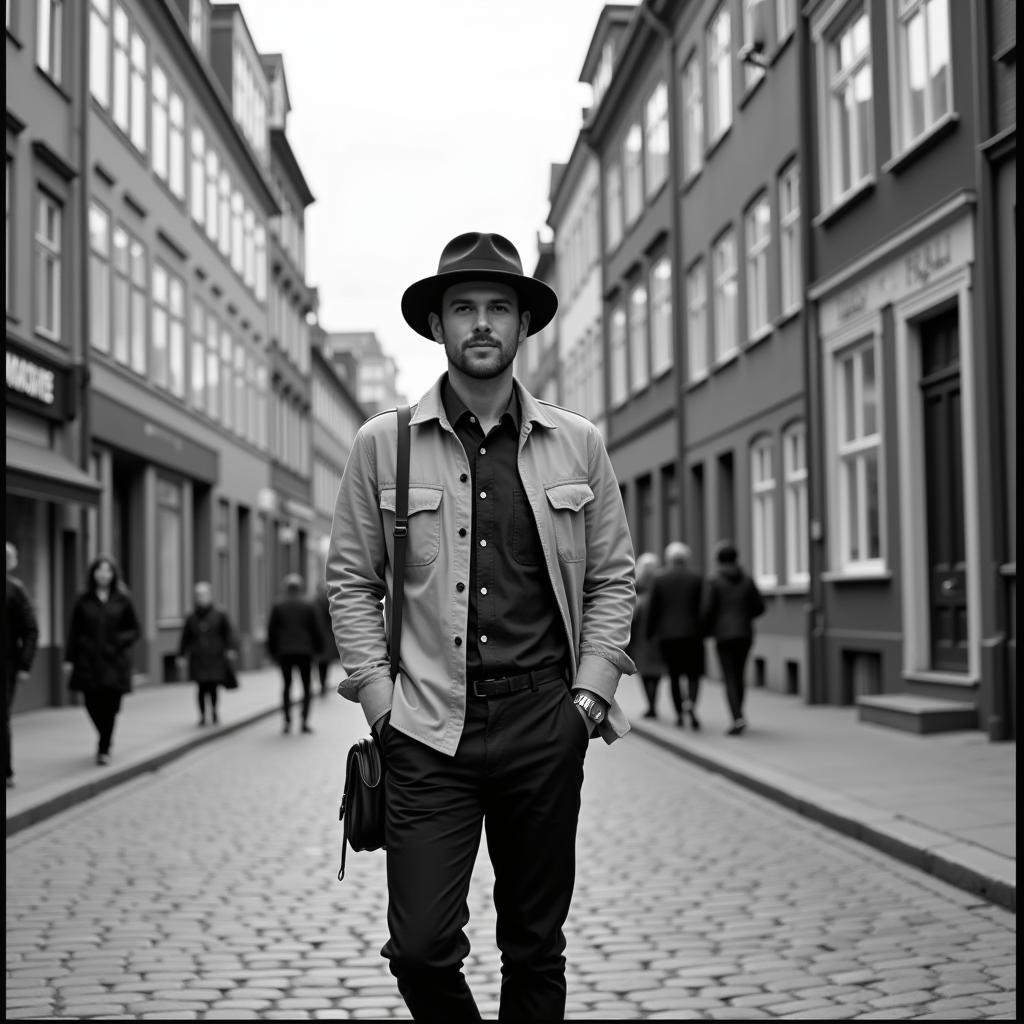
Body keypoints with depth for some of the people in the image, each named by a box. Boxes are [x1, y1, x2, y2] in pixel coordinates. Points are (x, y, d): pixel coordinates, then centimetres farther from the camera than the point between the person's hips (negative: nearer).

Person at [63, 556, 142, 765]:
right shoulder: (83, 600, 5)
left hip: (114, 662, -1)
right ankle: (105, 741, 27)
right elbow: (73, 632, 6)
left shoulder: (122, 600, 4)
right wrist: (69, 659, 1)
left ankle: (104, 749, 6)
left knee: (110, 706, -6)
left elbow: (136, 630, 9)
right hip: (88, 661, 1)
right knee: (93, 704, -1)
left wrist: (121, 640, -10)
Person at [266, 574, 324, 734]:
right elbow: (315, 629, 2)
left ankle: (287, 721, 2)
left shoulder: (278, 607, 2)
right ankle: (305, 721, -5)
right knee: (307, 685, 5)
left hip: (284, 652, 1)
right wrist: (318, 647, 14)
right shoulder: (307, 606, -1)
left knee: (287, 685, 8)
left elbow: (271, 630, 4)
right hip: (304, 651, -1)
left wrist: (272, 650, 12)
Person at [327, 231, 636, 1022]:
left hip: (544, 723, 1)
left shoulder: (577, 445, 7)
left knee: (536, 948, 10)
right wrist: (380, 697, -3)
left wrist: (590, 691, 1)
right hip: (428, 725, -1)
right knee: (421, 948, -6)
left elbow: (613, 578, 12)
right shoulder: (383, 445, 3)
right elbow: (350, 581, 6)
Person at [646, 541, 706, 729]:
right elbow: (702, 607, -2)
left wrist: (650, 633, 9)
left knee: (673, 675, 11)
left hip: (667, 634, 1)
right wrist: (703, 632, 6)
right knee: (694, 674, 4)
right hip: (692, 634, -1)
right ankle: (690, 703, -23)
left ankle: (679, 713, 12)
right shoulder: (696, 578, -1)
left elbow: (654, 609, 0)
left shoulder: (659, 579, 0)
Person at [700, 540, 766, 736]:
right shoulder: (747, 580, 6)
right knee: (739, 677, 15)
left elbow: (707, 609, -10)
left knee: (730, 679, -5)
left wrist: (706, 630, 8)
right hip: (745, 634, 4)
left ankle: (738, 718, -20)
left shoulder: (714, 580, -5)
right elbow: (759, 607, 7)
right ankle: (737, 717, 21)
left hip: (724, 634, -4)